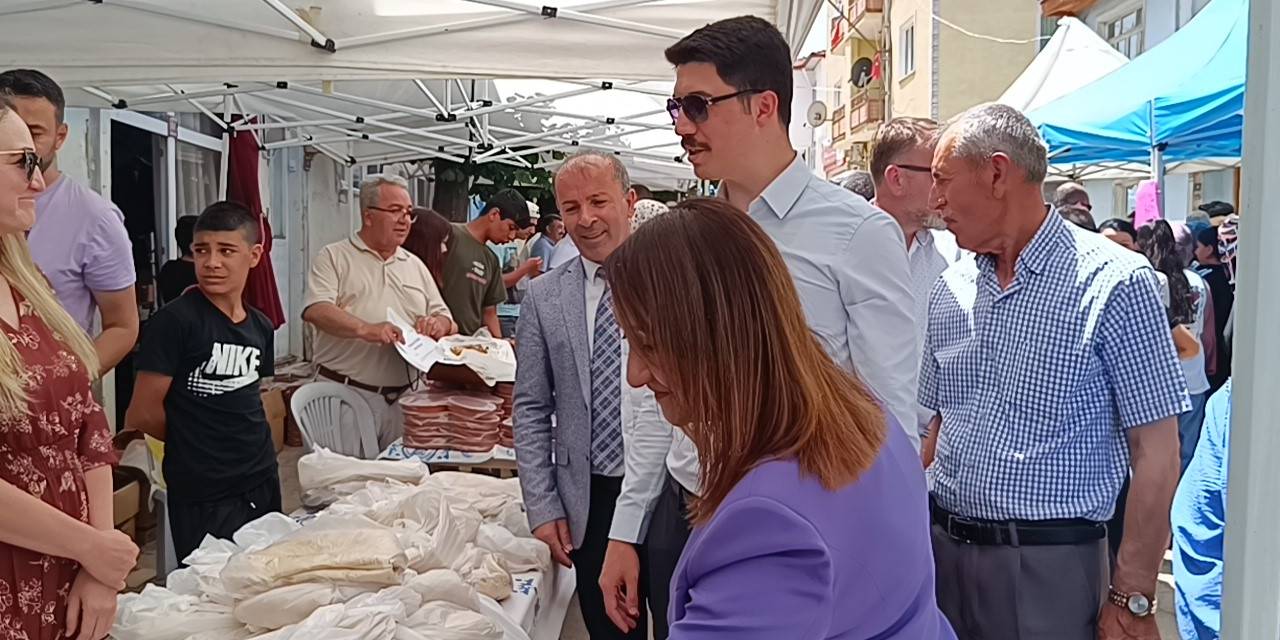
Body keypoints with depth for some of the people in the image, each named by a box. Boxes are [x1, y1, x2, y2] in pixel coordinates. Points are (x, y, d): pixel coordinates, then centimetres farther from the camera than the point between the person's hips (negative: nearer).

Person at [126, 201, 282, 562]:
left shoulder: (261, 327, 7)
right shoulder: (174, 321, -12)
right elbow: (145, 413, -9)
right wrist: (191, 442, 6)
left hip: (263, 482, 6)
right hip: (202, 498, -6)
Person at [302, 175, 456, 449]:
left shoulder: (415, 265, 18)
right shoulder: (334, 257, 3)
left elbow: (448, 322, 19)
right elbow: (315, 310, -13)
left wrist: (439, 324, -5)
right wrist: (365, 329, -29)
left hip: (405, 396, 5)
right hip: (347, 395, -4)